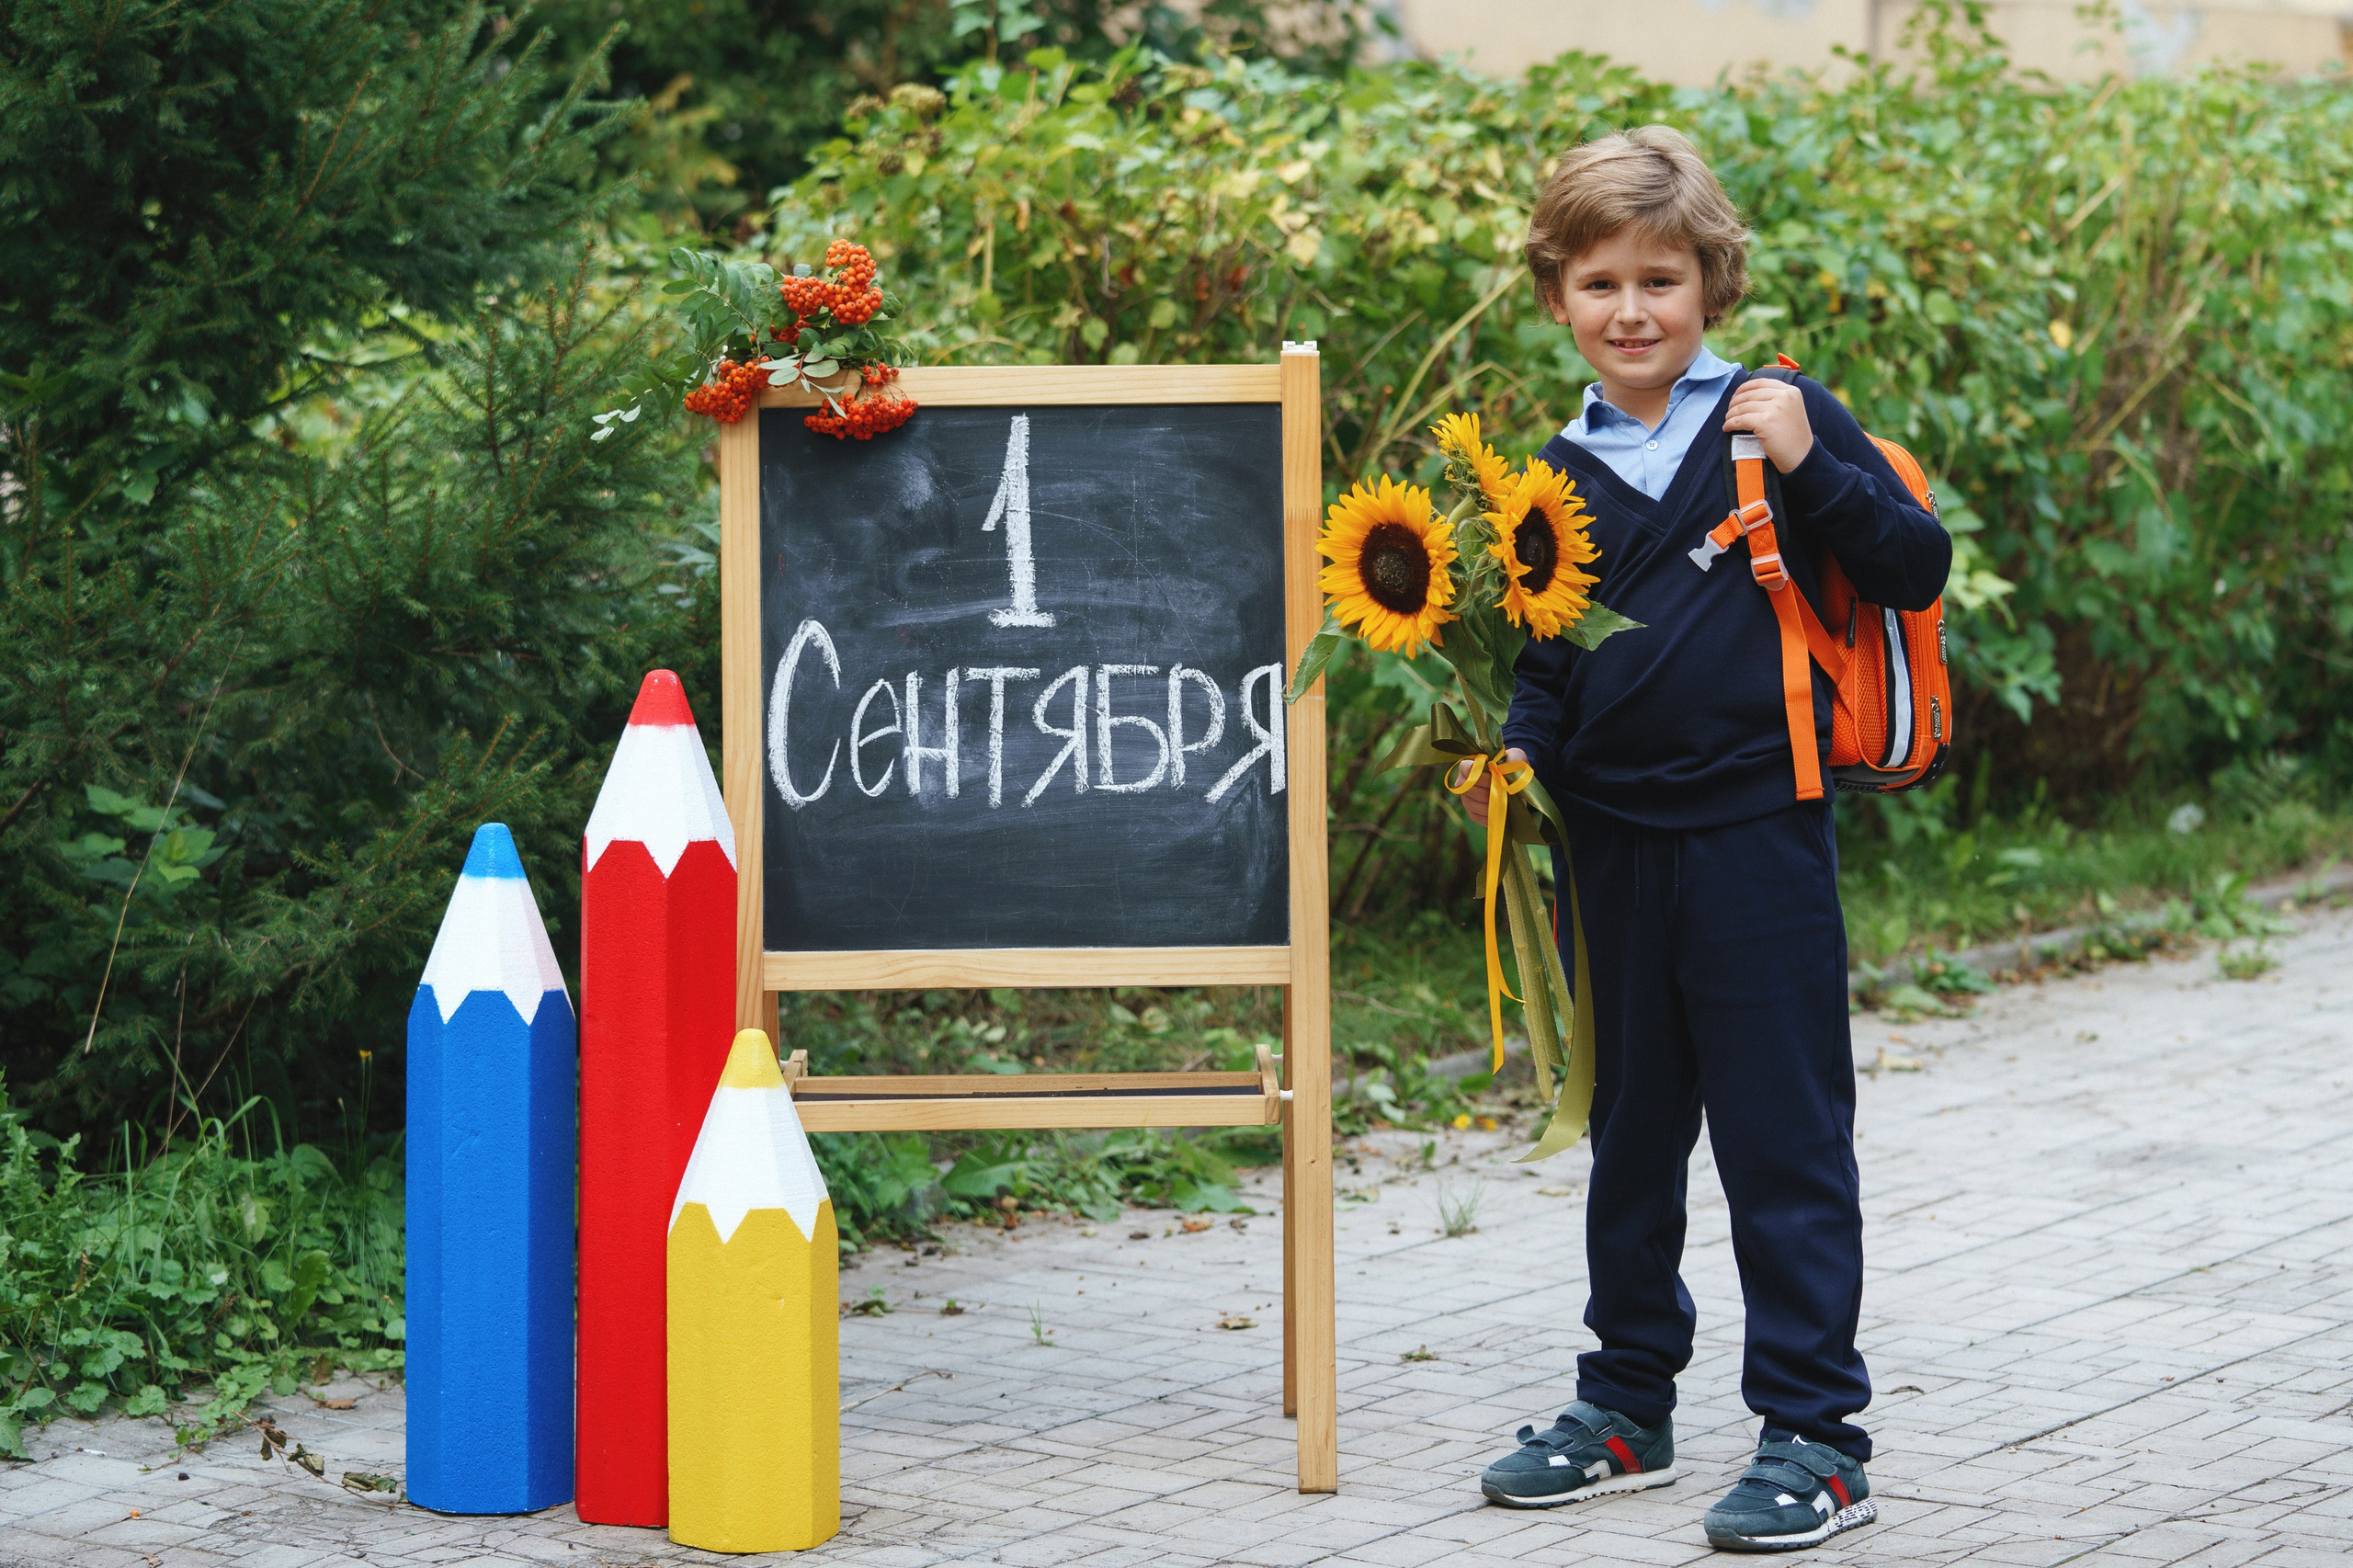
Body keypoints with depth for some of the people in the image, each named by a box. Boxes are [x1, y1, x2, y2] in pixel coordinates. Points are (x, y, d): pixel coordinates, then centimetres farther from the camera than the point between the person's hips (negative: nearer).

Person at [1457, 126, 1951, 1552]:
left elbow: (1917, 571, -6)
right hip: (1616, 846, 5)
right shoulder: (1559, 475, 8)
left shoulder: (1778, 419, -3)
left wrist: (1809, 466, -17)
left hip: (1759, 831, -5)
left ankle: (1818, 1436, 6)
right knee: (1632, 1134, 16)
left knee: (1785, 1138, -1)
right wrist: (1520, 755, -3)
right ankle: (1628, 1408, 28)